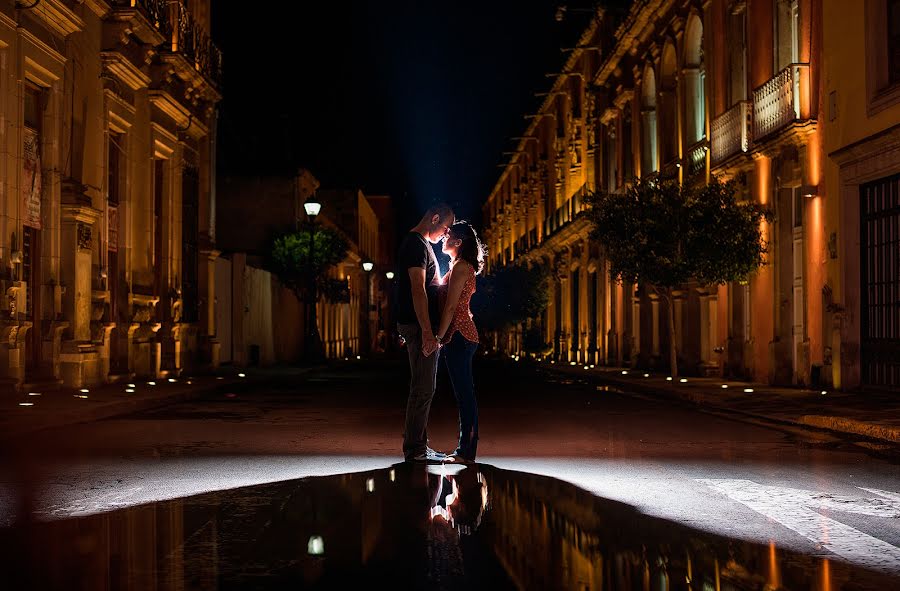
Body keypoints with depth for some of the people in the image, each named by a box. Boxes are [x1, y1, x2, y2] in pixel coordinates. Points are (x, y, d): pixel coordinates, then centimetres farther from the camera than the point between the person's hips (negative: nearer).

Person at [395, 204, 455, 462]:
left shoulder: (421, 244, 21)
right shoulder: (417, 244, -12)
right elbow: (418, 290, -20)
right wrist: (427, 332, -23)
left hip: (421, 327, 10)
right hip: (419, 326, -10)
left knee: (424, 388, 13)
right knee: (423, 388, -7)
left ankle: (417, 445, 18)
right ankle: (415, 449, -3)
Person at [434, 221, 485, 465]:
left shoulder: (460, 267, -11)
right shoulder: (464, 267, 19)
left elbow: (451, 307, -17)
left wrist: (438, 336, -15)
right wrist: (443, 335, 17)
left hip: (458, 336, -10)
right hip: (463, 336, 10)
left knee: (464, 393, -8)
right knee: (464, 393, 10)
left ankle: (466, 452, -5)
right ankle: (465, 450, 15)